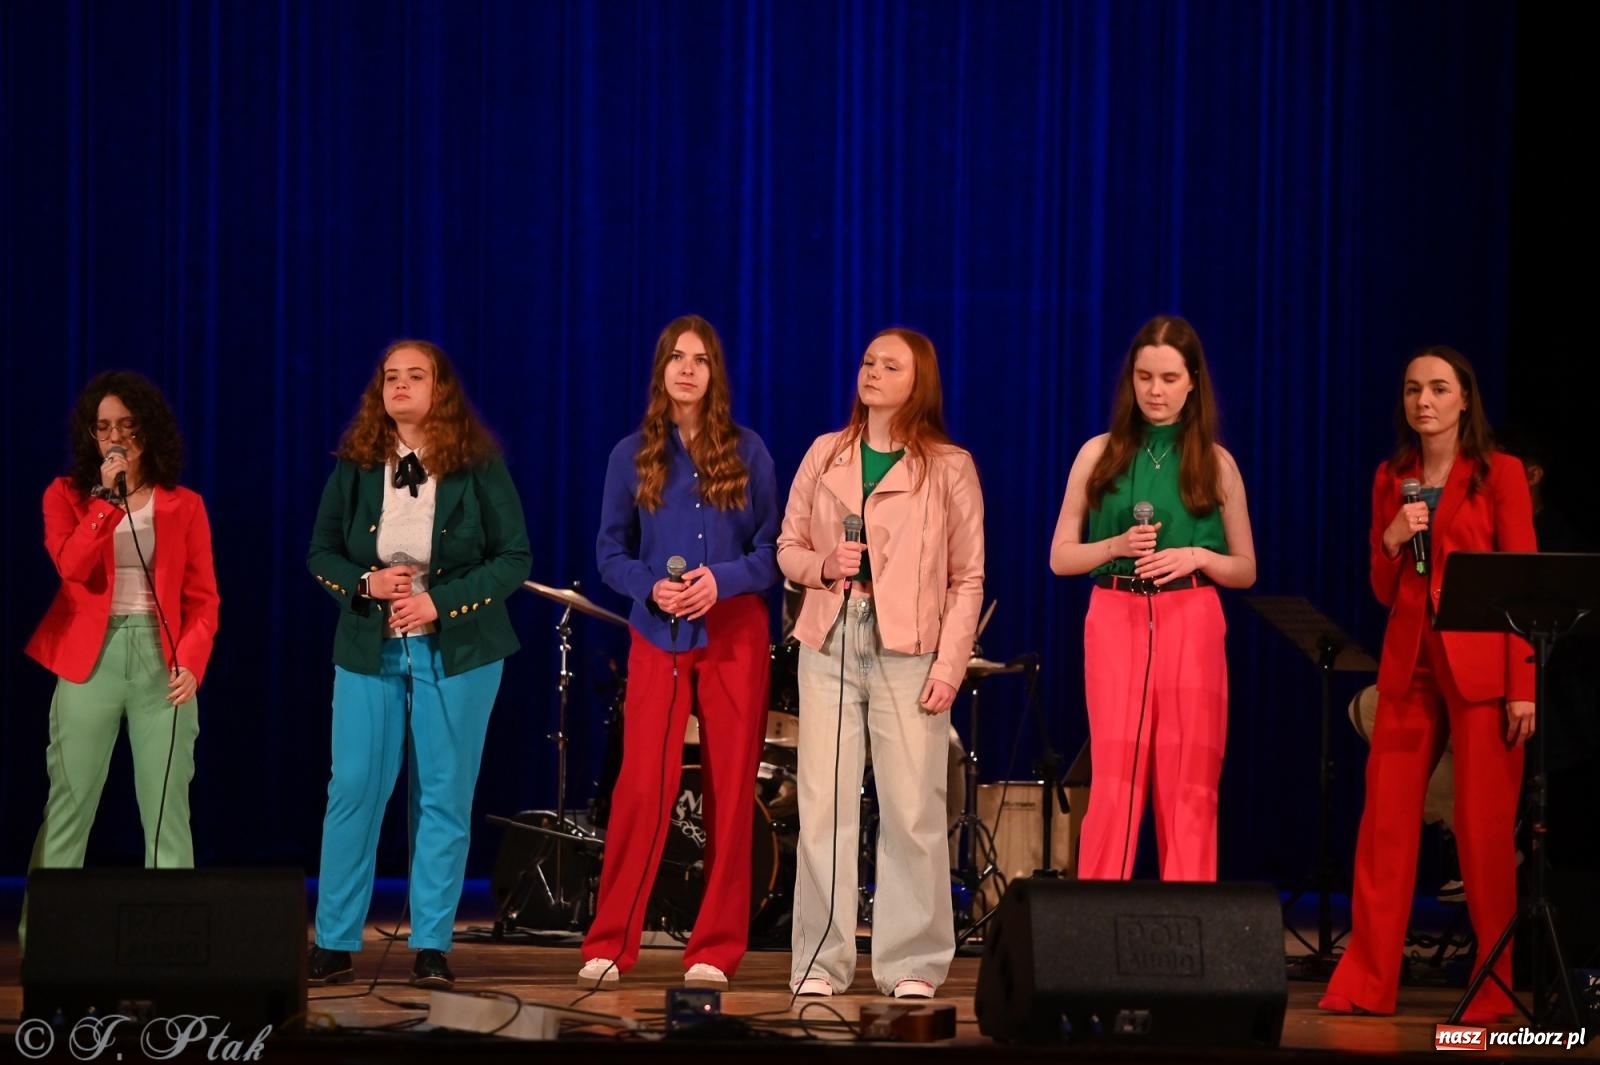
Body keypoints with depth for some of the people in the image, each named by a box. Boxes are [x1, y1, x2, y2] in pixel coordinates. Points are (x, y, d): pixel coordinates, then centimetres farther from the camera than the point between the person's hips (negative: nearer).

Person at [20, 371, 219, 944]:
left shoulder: (183, 505, 8)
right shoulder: (67, 495, 6)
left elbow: (202, 597, 5)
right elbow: (71, 566, -11)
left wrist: (192, 660, -9)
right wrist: (108, 499, -14)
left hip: (162, 658, 1)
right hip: (91, 657, -1)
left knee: (167, 809, 1)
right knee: (69, 804, -1)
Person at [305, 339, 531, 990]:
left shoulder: (478, 466, -3)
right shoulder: (354, 466, 4)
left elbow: (516, 558, -4)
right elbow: (320, 554, 10)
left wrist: (441, 602, -14)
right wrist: (366, 583, -10)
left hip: (456, 650, -2)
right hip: (368, 649, 2)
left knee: (444, 797, 1)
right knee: (353, 791, -1)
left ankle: (432, 948, 7)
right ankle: (333, 944, 6)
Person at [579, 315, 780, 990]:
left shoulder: (747, 453, 5)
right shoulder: (632, 455, 6)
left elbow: (772, 549, 3)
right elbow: (611, 551, 7)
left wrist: (722, 580, -14)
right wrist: (650, 586, -12)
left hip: (734, 637, 0)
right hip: (658, 638, 0)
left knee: (730, 792, 0)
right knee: (642, 788, -8)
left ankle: (715, 951, 6)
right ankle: (608, 946, 0)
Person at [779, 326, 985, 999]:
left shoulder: (949, 467, 3)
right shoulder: (826, 454, 12)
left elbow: (967, 579, 1)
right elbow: (788, 548, 14)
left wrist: (950, 664, -8)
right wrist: (823, 566, -8)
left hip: (909, 652, -2)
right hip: (830, 644, 3)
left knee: (912, 811, -3)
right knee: (824, 806, 1)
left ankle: (912, 964, 3)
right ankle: (821, 962, 5)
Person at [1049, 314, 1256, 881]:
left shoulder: (1216, 463, 7)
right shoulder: (1100, 454, 7)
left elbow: (1245, 570, 11)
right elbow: (1060, 558, 8)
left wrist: (1197, 557, -9)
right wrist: (1117, 545, -10)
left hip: (1191, 626, 0)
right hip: (1116, 621, 0)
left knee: (1188, 785, -1)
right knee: (1114, 779, -5)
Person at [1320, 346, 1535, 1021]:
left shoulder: (1499, 475, 0)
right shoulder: (1391, 480, 13)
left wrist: (1523, 687, -13)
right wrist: (1392, 541, -6)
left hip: (1480, 666, -4)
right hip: (1408, 661, 5)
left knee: (1484, 830, -4)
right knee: (1384, 819, 0)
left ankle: (1498, 988, 4)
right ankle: (1366, 984, 3)